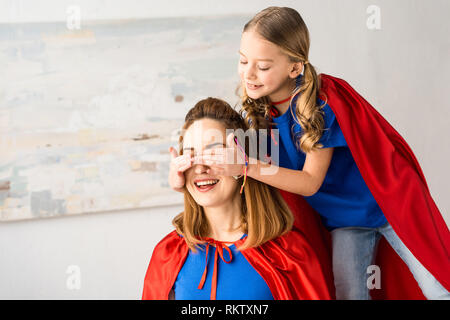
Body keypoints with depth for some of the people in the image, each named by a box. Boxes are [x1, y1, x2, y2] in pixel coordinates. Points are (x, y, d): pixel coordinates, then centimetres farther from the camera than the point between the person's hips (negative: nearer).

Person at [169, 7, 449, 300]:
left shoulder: (322, 103, -26)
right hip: (343, 218, 5)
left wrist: (247, 167, -36)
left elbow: (310, 182, -25)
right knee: (347, 293, -5)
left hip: (386, 204, -5)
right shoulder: (259, 112, -9)